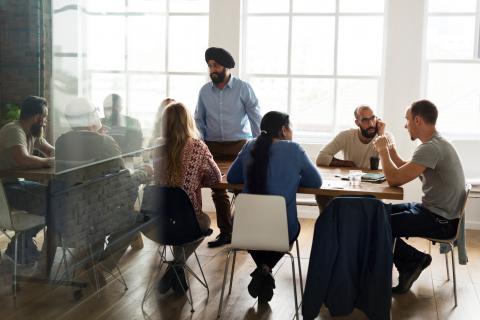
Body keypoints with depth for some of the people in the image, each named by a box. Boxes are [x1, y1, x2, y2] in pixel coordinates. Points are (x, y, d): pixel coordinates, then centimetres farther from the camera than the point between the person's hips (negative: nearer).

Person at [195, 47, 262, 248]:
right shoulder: (205, 91, 7)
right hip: (213, 146, 4)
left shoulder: (243, 88, -3)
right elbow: (199, 120, 13)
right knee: (218, 191, 8)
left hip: (239, 145, -3)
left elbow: (256, 118, -2)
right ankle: (225, 232, 19)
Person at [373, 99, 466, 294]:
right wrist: (390, 150, 8)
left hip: (441, 221, -10)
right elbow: (406, 172, 17)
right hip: (434, 211, 10)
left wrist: (383, 151, -11)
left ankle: (415, 259, 5)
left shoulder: (431, 148, -23)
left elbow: (394, 179, -25)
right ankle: (410, 265, 12)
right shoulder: (438, 143, 10)